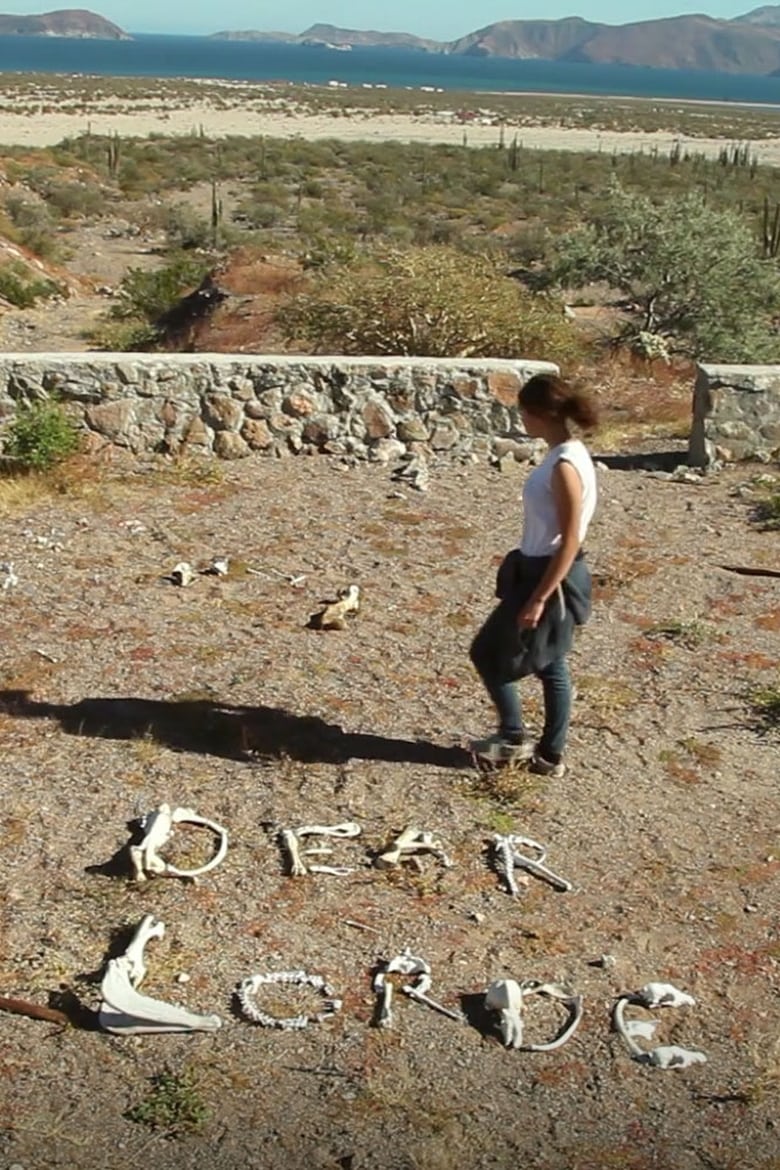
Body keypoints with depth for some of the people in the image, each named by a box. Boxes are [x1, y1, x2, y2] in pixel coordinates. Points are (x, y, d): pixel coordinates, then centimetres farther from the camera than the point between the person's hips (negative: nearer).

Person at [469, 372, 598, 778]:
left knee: (488, 652, 6)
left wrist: (538, 599, -22)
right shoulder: (564, 454, 6)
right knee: (550, 665, 17)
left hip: (548, 578, -10)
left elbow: (569, 542, -24)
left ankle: (513, 738, 20)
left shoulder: (565, 466, -25)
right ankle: (550, 755, 28)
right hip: (542, 571, 10)